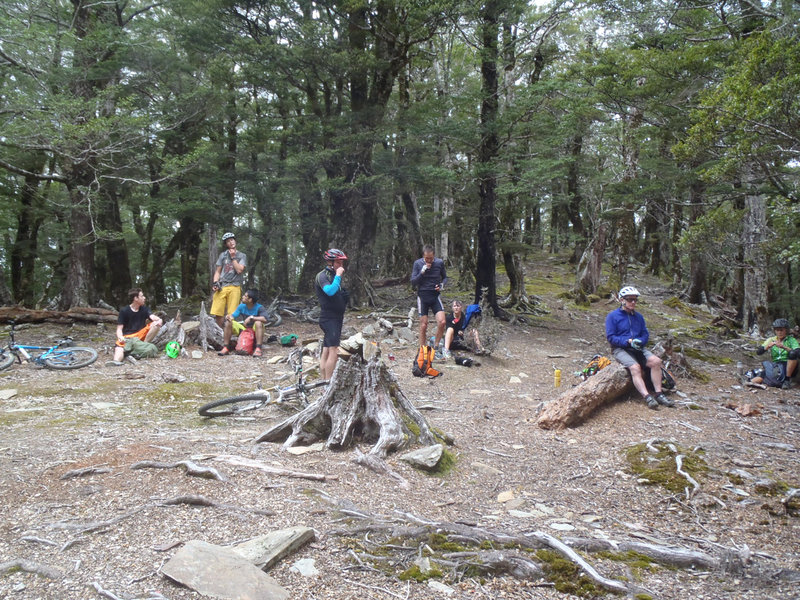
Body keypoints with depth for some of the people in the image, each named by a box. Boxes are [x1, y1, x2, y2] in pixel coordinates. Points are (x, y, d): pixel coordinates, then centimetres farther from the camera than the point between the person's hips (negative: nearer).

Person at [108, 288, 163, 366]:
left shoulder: (144, 309, 9)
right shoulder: (124, 311, -1)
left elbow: (152, 317, -10)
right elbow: (119, 329, -3)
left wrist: (159, 320, -35)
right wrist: (120, 337, -27)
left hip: (140, 335, 3)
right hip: (127, 337, -3)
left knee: (156, 324, -18)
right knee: (119, 349, -34)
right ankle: (116, 361, -64)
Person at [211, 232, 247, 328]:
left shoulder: (242, 256, 10)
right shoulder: (223, 255, 17)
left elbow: (239, 270, -5)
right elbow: (217, 271, 17)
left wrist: (233, 257, 0)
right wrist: (215, 283, 1)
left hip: (234, 287, -2)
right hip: (221, 287, 2)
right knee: (218, 314, -7)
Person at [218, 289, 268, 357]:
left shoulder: (259, 308, -17)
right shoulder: (241, 306, -1)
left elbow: (264, 319, -34)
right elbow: (233, 316, -1)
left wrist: (251, 317, -39)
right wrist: (229, 316, -24)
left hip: (255, 330, -5)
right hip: (244, 329, 5)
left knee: (258, 323, -37)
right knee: (228, 323, -13)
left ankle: (258, 349, -40)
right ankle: (225, 348, -12)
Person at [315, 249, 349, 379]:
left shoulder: (334, 275, 17)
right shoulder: (322, 276, -10)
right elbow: (330, 291, -28)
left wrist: (346, 294, 6)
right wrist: (338, 275, -21)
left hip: (336, 317, 9)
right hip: (329, 318, -9)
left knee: (326, 351, 10)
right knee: (334, 351, -16)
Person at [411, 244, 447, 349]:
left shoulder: (440, 262, 0)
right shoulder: (417, 263, -4)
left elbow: (445, 277, 14)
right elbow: (413, 282, -5)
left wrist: (442, 285, -7)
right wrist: (422, 272, -19)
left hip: (435, 296, 1)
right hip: (422, 296, -1)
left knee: (442, 322, -13)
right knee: (423, 325, 1)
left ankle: (436, 346, 6)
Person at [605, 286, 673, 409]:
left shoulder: (638, 316, 18)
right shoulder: (613, 316, 0)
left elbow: (645, 334, 16)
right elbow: (610, 337, -7)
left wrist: (640, 341, -8)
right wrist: (628, 342, -18)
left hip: (637, 348, 5)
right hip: (620, 349, -5)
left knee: (656, 361, -21)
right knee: (635, 367, -32)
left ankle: (658, 394, -18)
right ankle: (647, 398, -40)